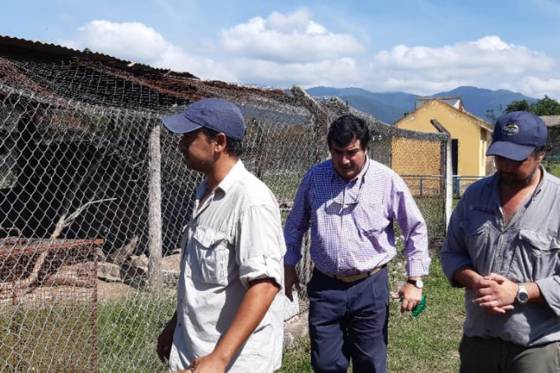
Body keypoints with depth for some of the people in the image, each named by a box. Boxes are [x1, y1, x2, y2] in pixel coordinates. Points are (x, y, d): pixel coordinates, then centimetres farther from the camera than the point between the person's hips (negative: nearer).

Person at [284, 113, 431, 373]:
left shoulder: (387, 180, -8)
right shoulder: (314, 177, -1)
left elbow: (416, 229, -1)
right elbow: (296, 225, 13)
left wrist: (415, 281, -3)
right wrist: (289, 265, 13)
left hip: (369, 286, -1)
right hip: (324, 286, 2)